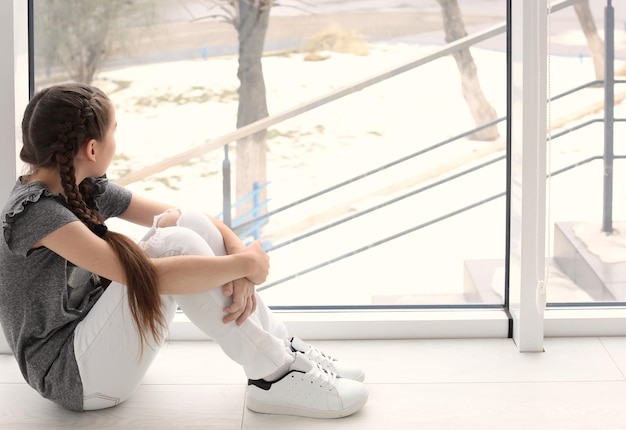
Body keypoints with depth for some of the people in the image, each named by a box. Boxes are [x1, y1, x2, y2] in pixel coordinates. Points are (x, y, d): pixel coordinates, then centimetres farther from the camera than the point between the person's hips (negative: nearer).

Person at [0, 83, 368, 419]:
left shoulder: (85, 189, 5)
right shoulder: (35, 211, -23)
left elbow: (188, 219, 6)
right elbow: (148, 276, -31)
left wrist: (238, 261, -14)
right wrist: (244, 263, -21)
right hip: (73, 377, -9)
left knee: (183, 223, -6)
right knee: (175, 244, -25)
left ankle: (283, 349, -2)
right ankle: (275, 378, -16)